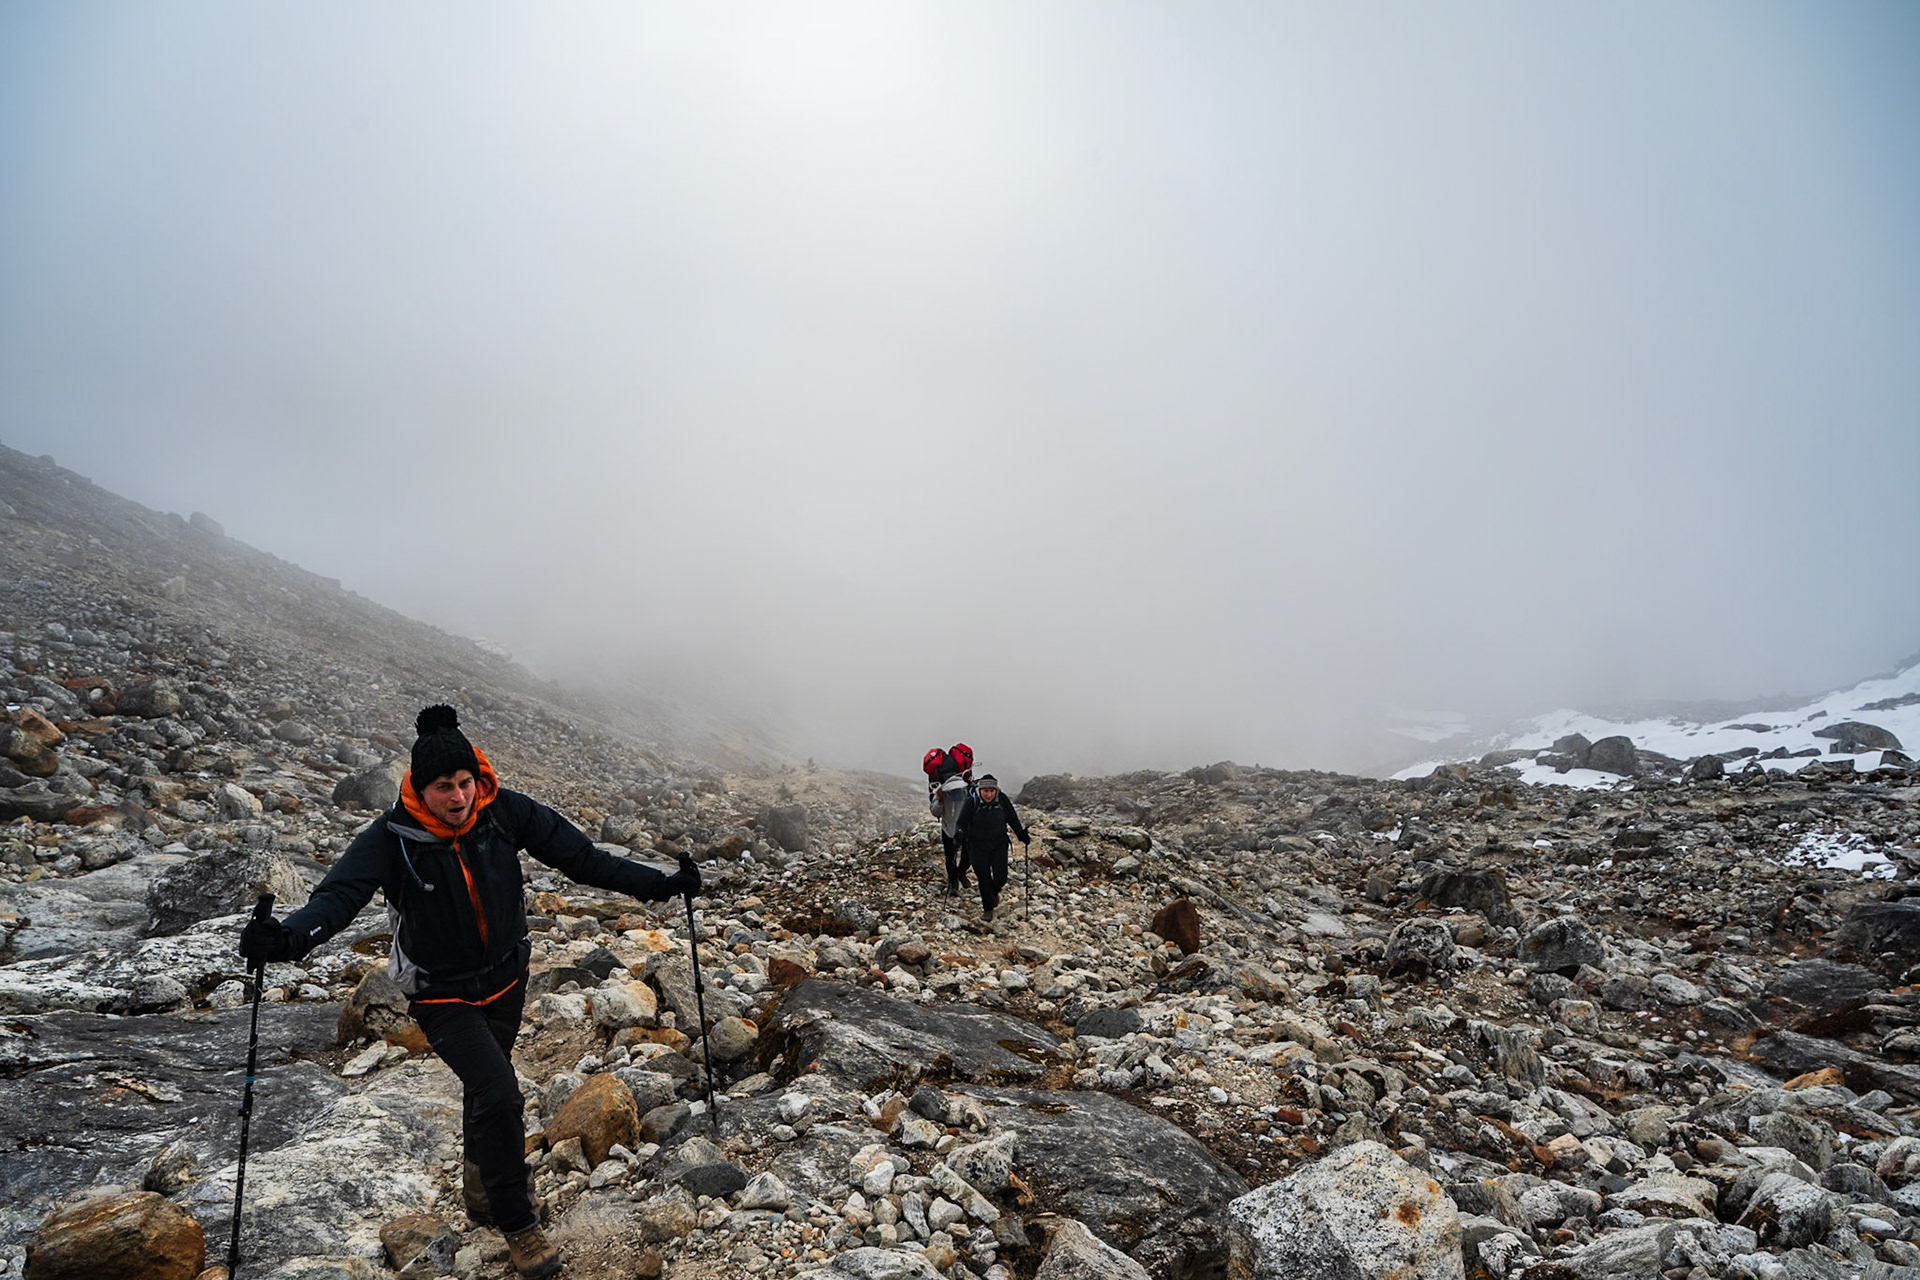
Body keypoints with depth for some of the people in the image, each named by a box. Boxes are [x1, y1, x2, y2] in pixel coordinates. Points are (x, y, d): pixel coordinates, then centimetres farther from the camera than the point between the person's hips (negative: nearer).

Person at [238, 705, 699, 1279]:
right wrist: (290, 937, -54)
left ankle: (480, 1178, 53)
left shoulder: (505, 812, -16)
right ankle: (517, 1222, 4)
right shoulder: (391, 837, -22)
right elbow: (340, 894, -32)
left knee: (485, 1087, 24)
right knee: (499, 1093, -18)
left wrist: (659, 884, -15)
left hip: (505, 980, 4)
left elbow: (581, 857, -12)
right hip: (442, 994, -3)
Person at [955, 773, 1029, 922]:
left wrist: (1022, 835, -4)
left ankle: (994, 892, 37)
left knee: (1000, 877, 0)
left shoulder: (1002, 799, -13)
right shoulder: (971, 802, -17)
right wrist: (960, 837, -28)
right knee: (984, 878, 1)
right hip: (977, 845, -1)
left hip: (999, 844, 1)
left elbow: (1012, 819, 0)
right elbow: (962, 822, -11)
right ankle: (988, 907, 24)